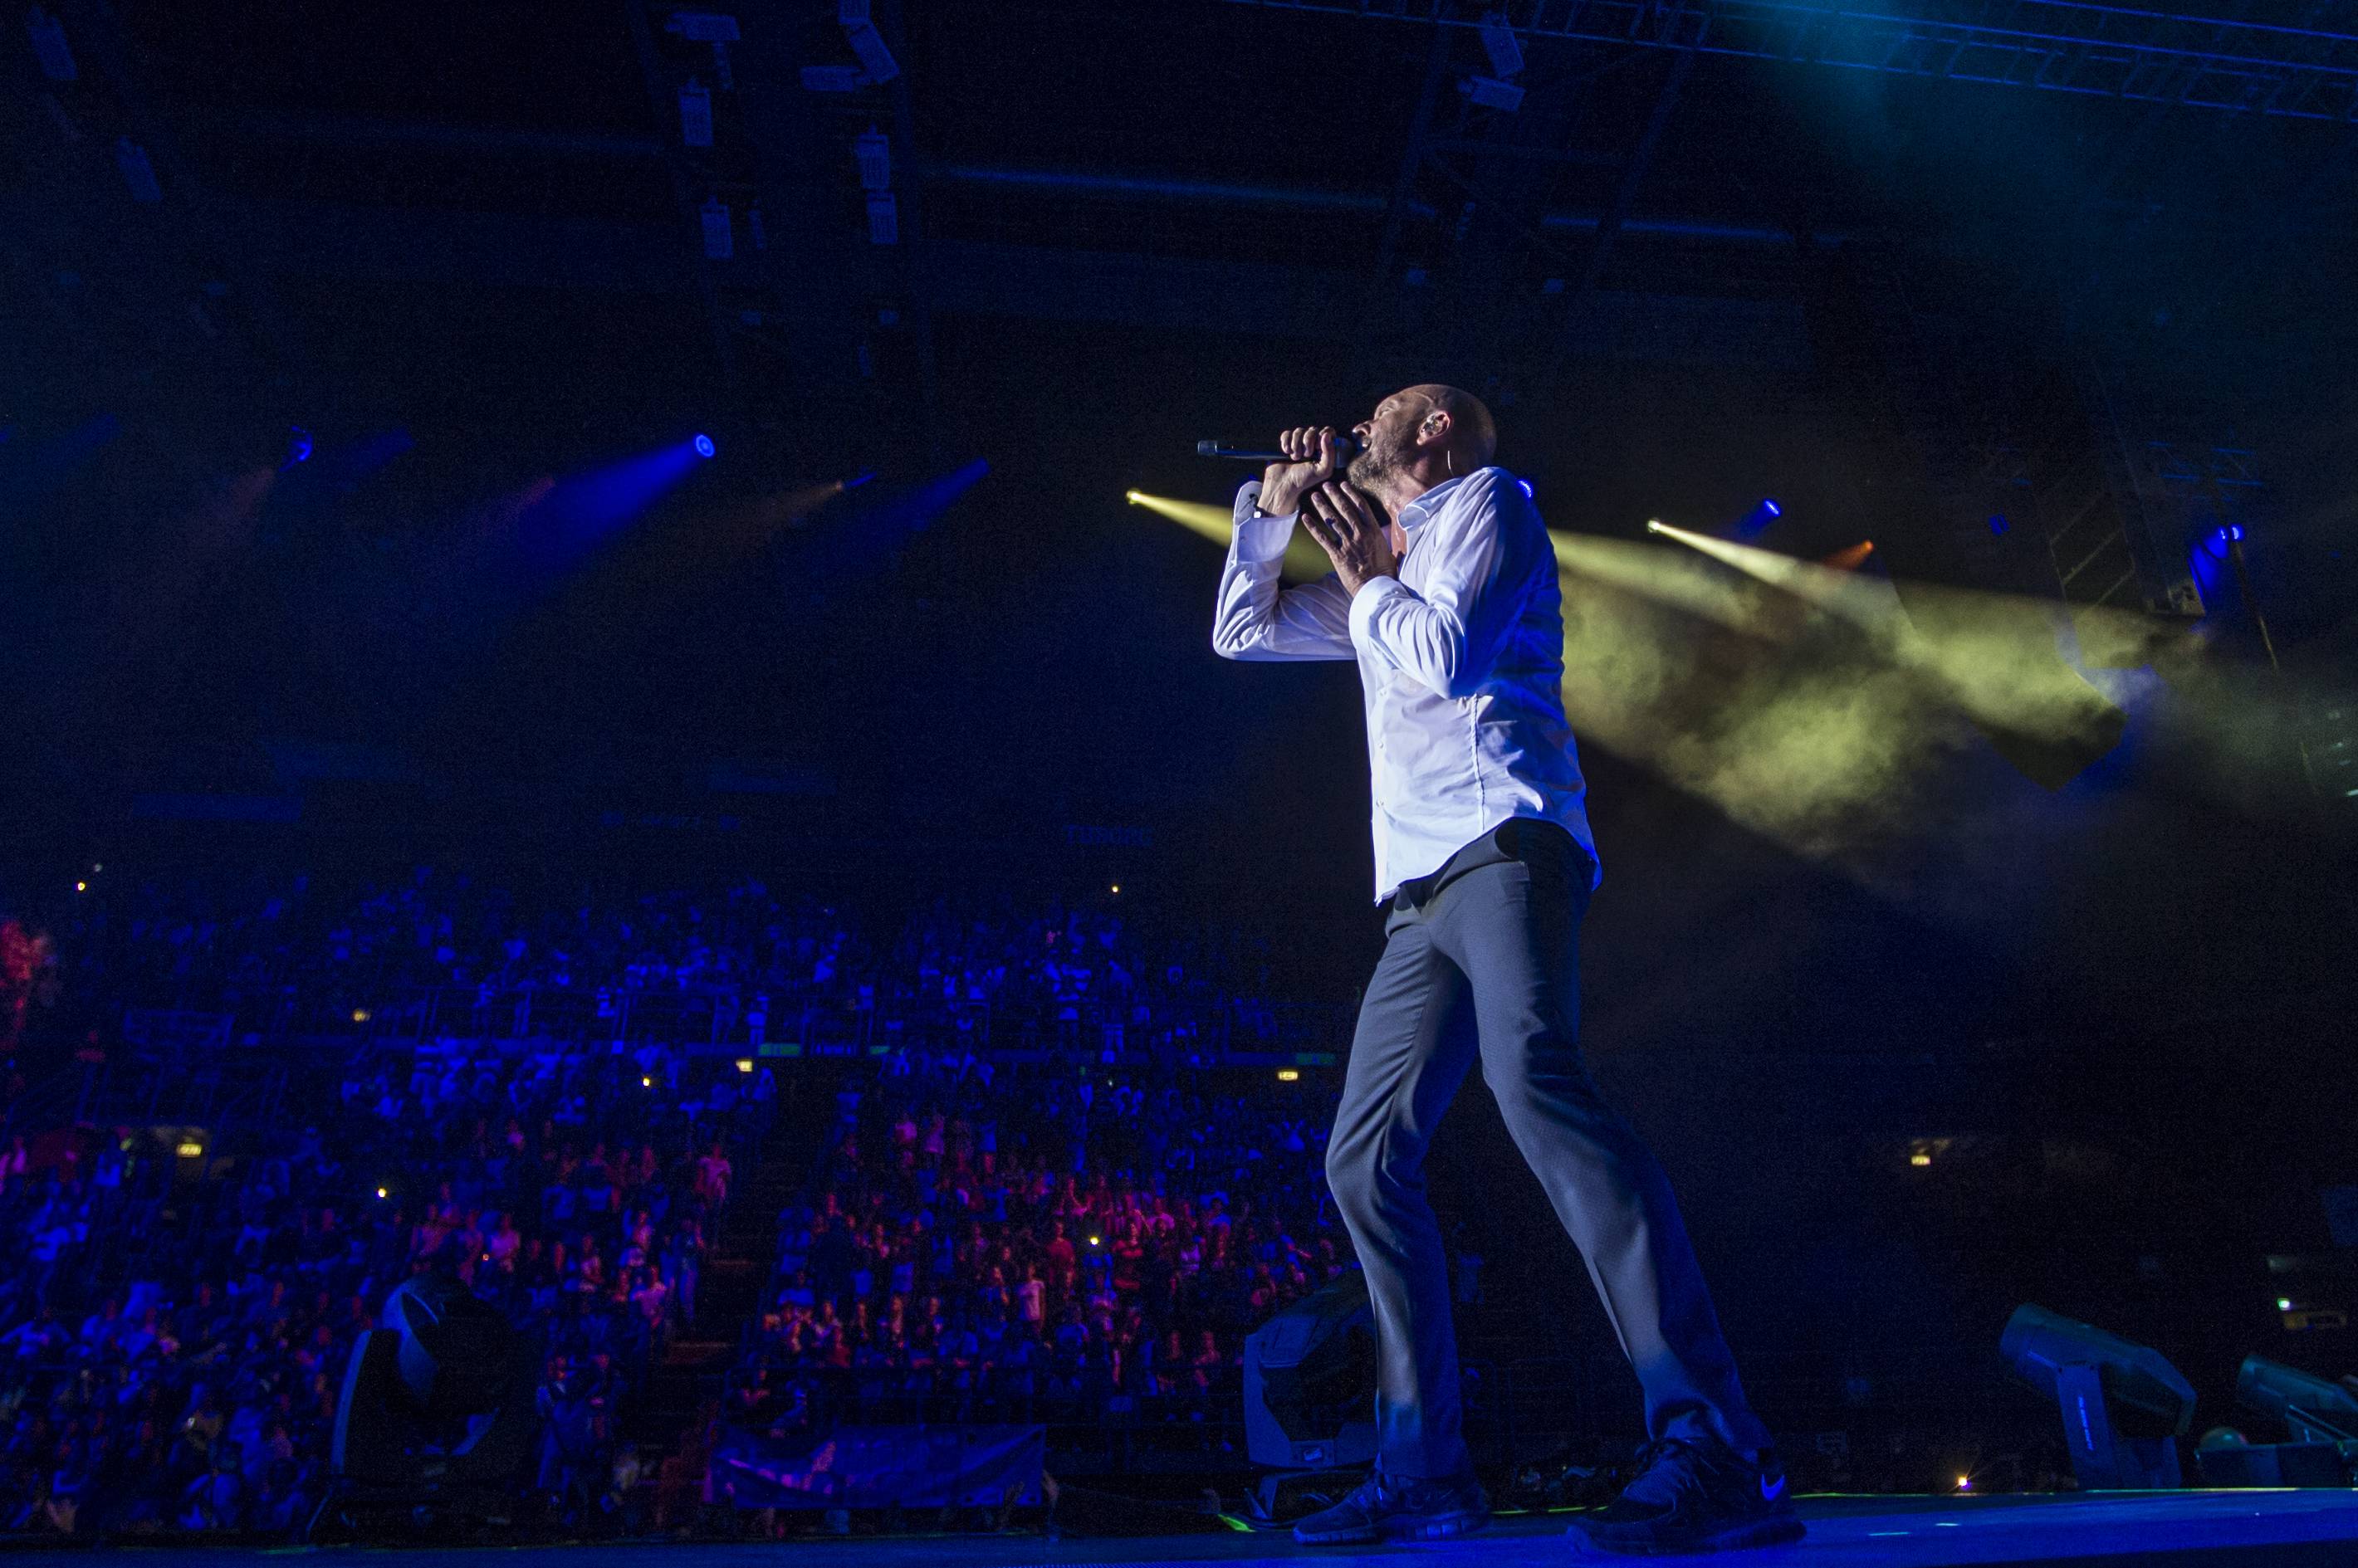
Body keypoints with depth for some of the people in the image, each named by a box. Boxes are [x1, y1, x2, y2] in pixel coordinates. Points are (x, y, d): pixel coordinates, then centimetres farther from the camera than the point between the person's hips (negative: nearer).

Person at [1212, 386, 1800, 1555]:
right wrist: (1276, 505, 24)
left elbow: (1448, 656, -6)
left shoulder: (1485, 500, 10)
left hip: (1500, 843, -8)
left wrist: (1369, 576, 10)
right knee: (1364, 1161, 2)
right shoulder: (1378, 580, 32)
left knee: (1532, 1074, -32)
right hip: (1419, 895, 8)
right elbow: (1240, 630, 35)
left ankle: (1715, 1452, -37)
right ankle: (1423, 1473, 8)